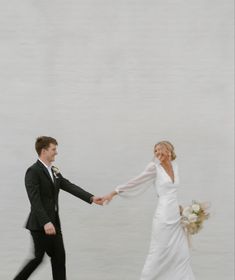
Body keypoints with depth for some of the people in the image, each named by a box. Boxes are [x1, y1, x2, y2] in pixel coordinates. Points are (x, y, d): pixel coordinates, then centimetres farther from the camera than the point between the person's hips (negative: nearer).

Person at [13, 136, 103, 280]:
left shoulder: (54, 172, 13)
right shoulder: (33, 171, -13)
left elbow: (70, 187, 4)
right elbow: (35, 200, -21)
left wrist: (91, 198, -8)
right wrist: (46, 222, -30)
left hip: (54, 222, 8)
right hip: (40, 225, -8)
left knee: (59, 256, 6)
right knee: (38, 257, 0)